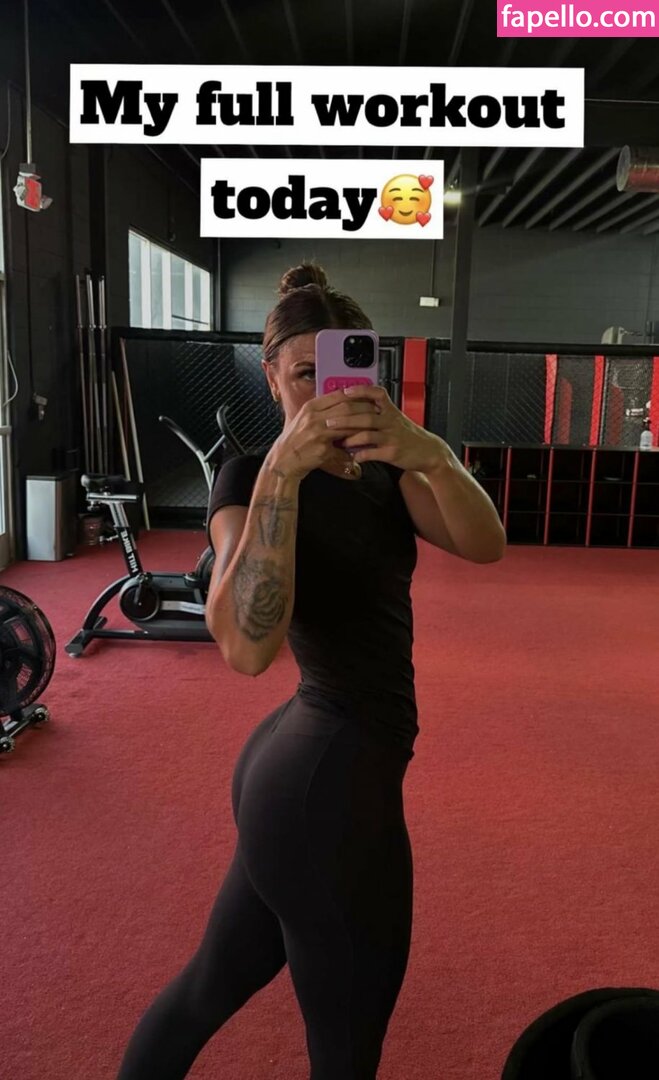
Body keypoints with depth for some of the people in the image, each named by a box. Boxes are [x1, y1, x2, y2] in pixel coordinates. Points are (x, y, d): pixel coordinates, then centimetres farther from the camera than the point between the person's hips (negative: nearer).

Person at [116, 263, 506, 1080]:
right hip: (327, 784, -7)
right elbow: (246, 647, -30)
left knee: (210, 987, 24)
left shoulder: (382, 473, 9)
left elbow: (485, 545, -10)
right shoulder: (248, 476, -13)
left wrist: (427, 452, -28)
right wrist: (281, 471, -32)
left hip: (302, 767, 7)